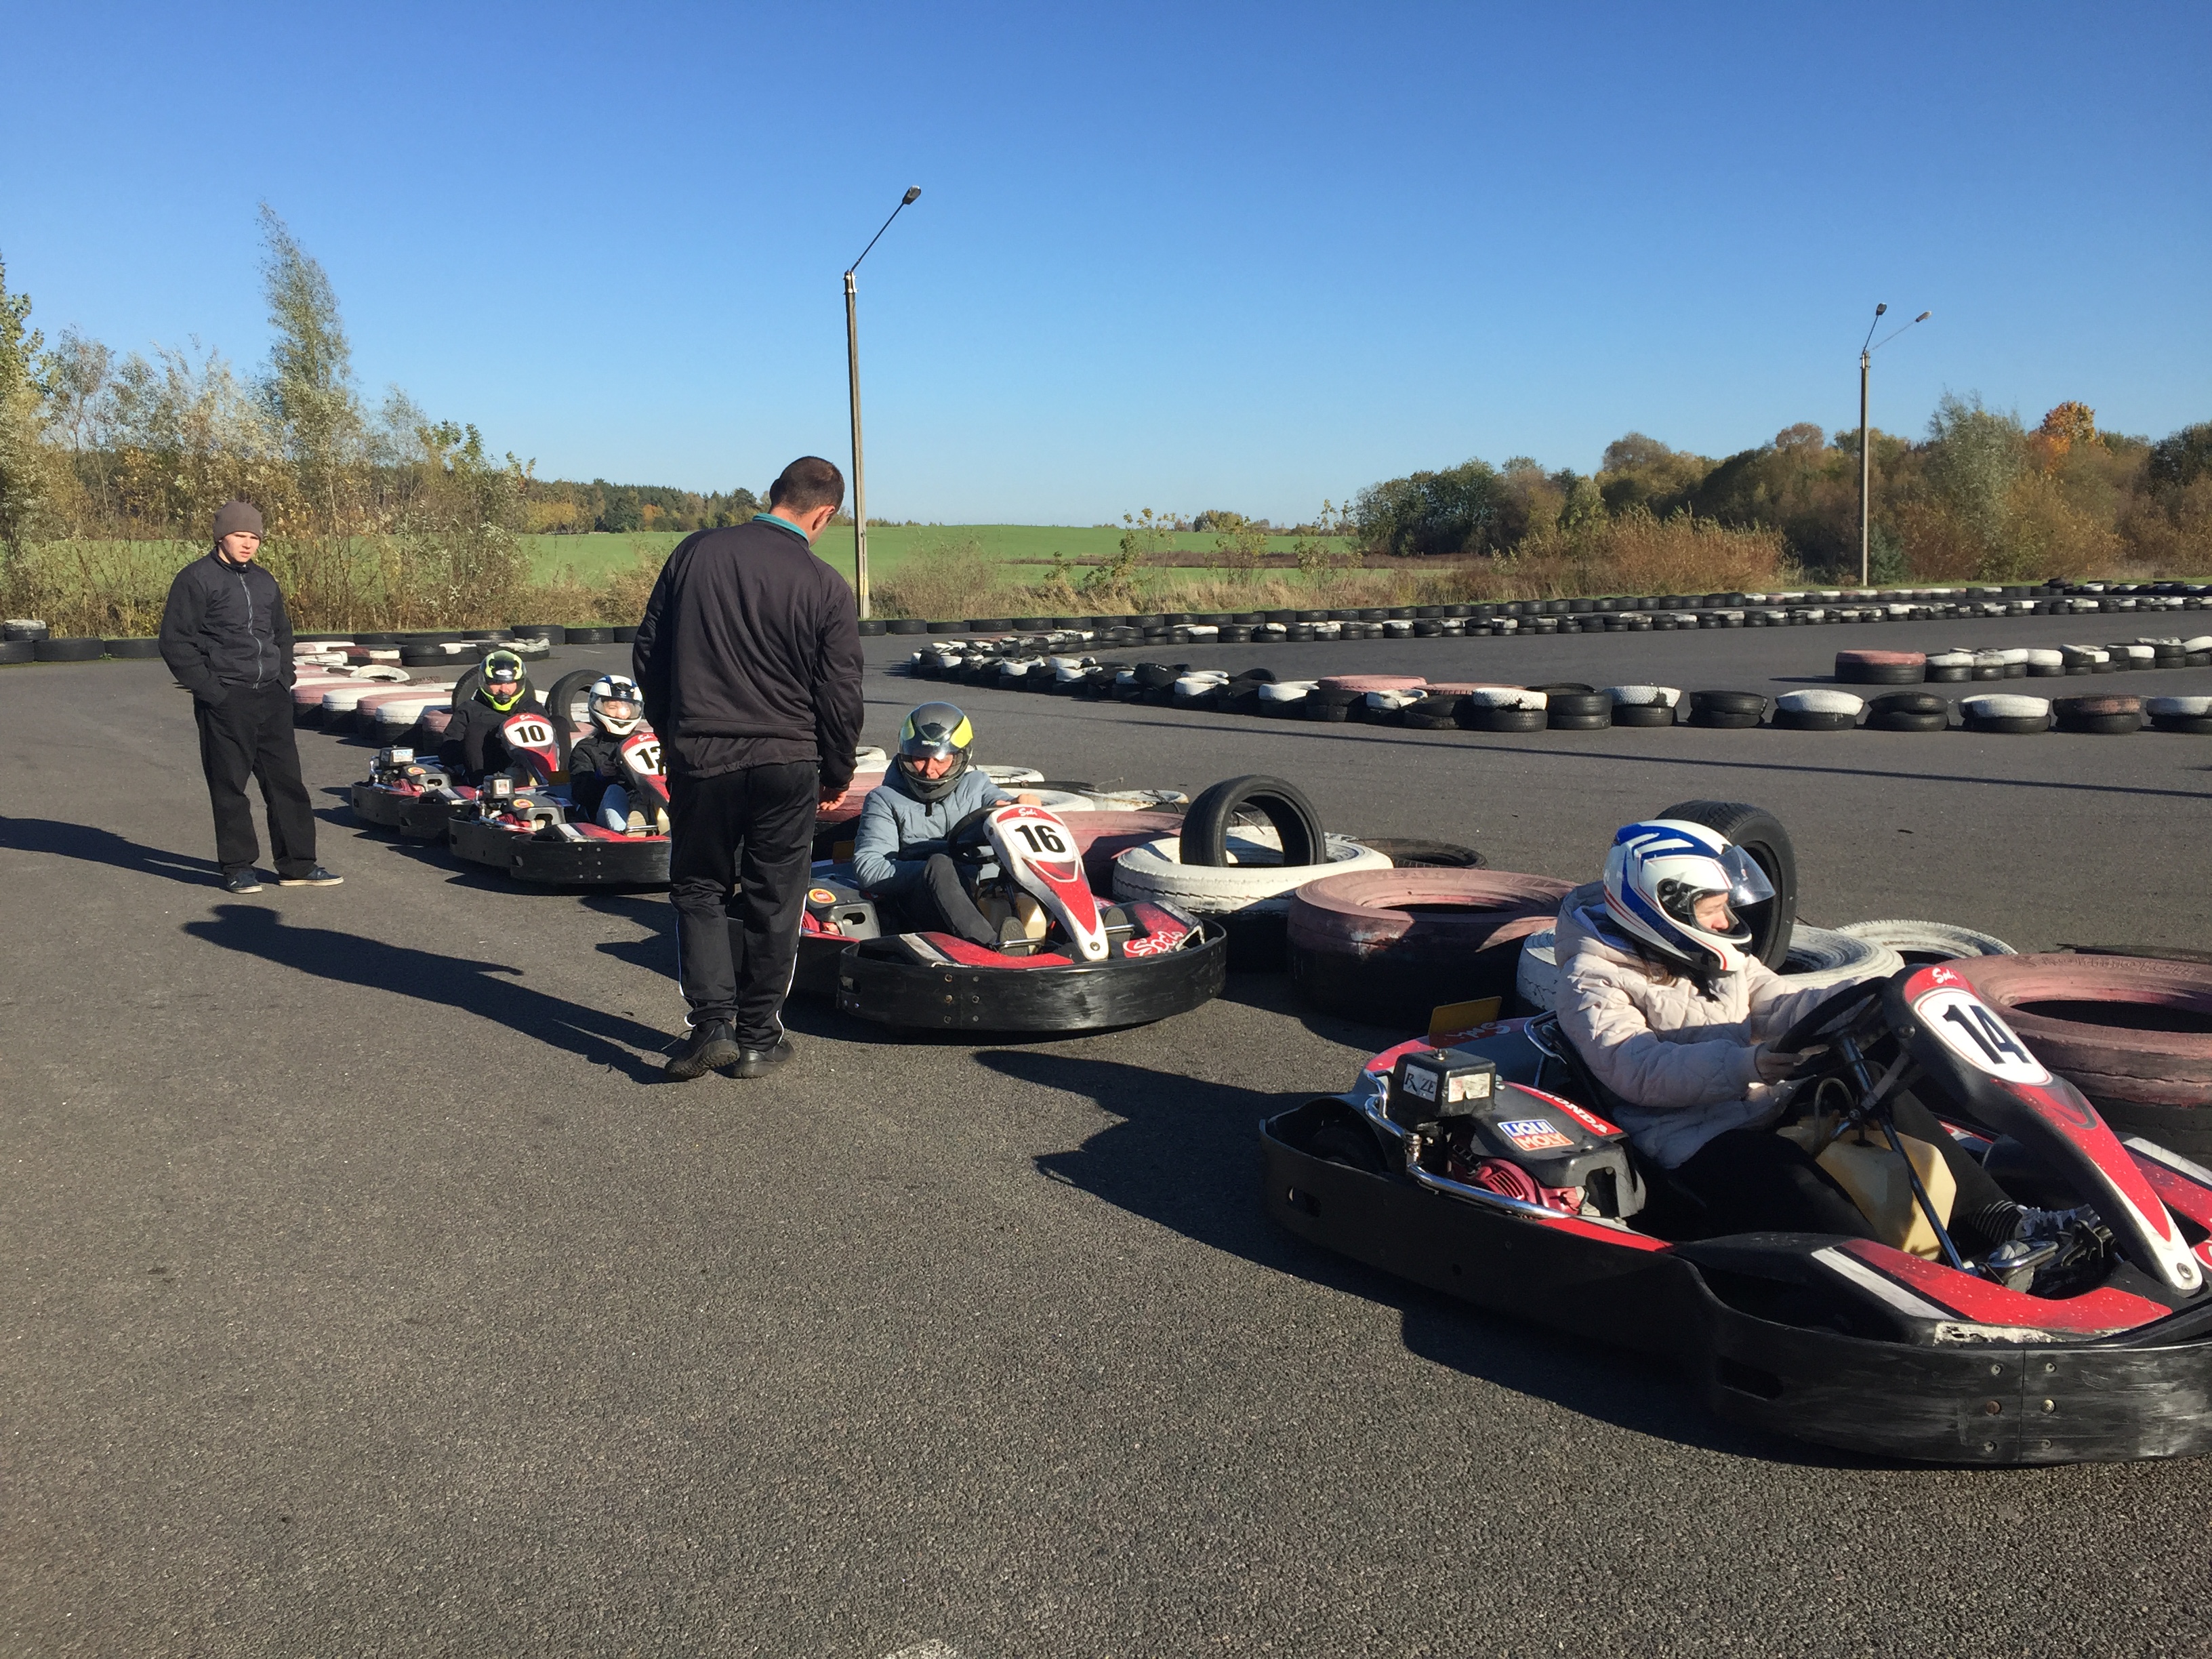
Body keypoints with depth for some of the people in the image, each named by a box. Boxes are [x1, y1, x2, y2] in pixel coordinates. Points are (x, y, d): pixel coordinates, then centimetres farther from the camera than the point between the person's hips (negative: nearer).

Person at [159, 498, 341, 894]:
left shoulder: (264, 582, 16)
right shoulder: (196, 580, -3)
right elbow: (175, 641, -6)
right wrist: (208, 688, -11)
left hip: (272, 697, 6)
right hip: (225, 699, -6)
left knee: (287, 780, 6)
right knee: (229, 786, 1)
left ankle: (297, 864, 12)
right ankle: (237, 867, 9)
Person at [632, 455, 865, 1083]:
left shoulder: (695, 553, -2)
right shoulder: (827, 587, -8)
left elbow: (647, 652, 4)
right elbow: (840, 695, -4)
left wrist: (669, 729, 18)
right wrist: (838, 773, 11)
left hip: (697, 757, 1)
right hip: (786, 763, -1)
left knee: (699, 889, 15)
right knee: (771, 901, 11)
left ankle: (711, 1024, 3)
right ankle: (757, 1038, 17)